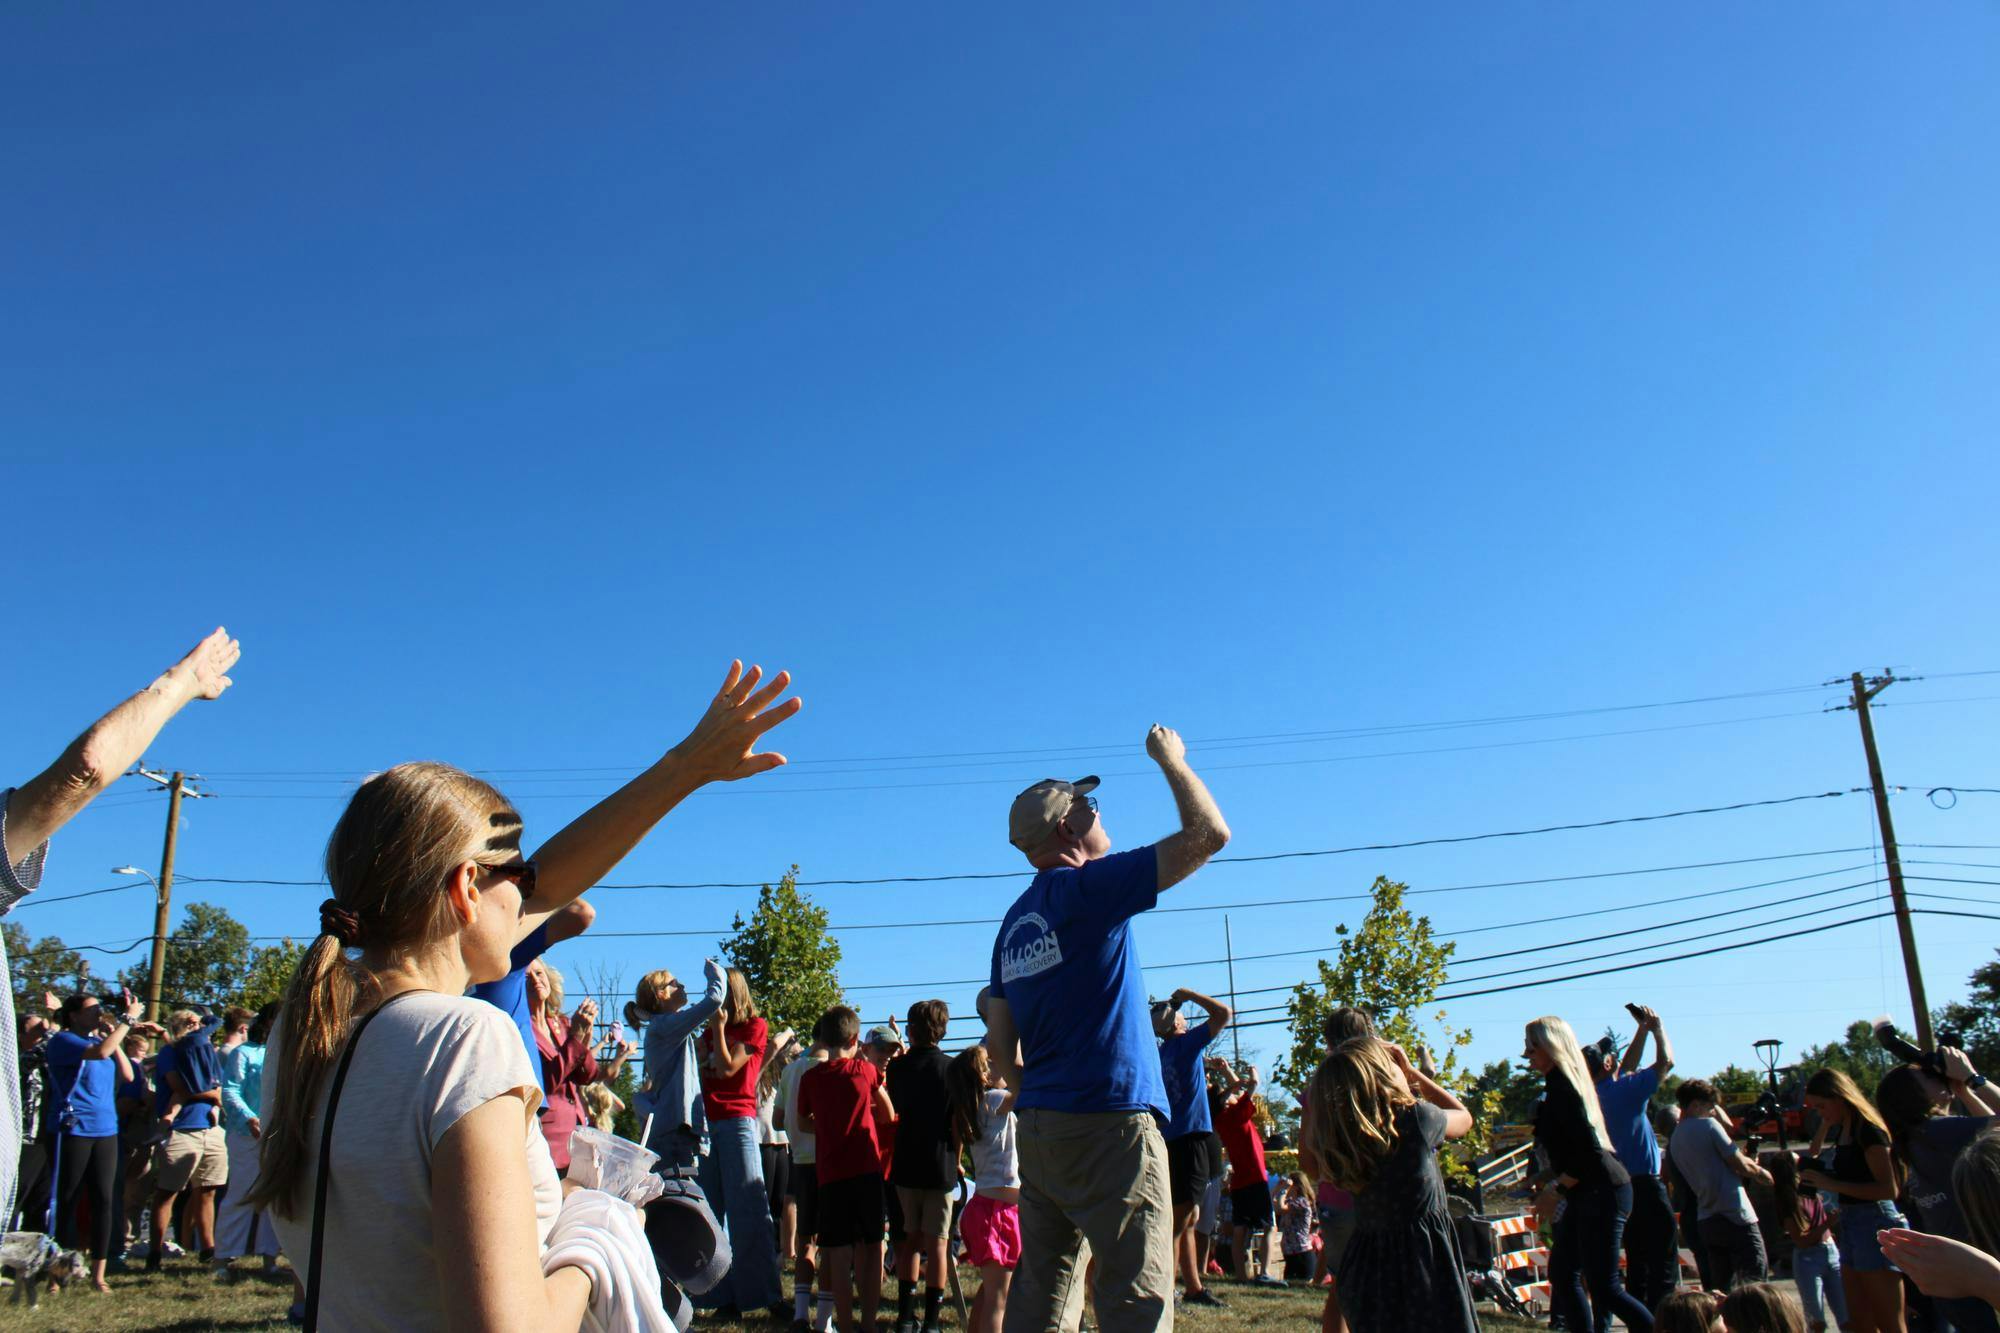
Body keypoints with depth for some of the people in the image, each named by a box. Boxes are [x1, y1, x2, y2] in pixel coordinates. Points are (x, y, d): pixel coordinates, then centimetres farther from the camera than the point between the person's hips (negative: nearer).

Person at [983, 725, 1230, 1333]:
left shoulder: (1013, 923, 14)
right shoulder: (1088, 886, -9)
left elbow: (1001, 1045, 14)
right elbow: (1208, 834, -9)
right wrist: (1170, 759, 4)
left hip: (1037, 1128, 8)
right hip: (1110, 1123, -8)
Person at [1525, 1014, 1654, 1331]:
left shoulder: (1562, 1088, -17)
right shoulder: (1562, 1083, 13)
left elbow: (1589, 1150, -23)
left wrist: (1557, 1188, -15)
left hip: (1601, 1192, -10)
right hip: (1588, 1195, 10)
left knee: (1604, 1287, -8)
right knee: (1562, 1272, 10)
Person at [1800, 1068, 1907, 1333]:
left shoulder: (1869, 1131, -15)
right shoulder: (1842, 1131, 10)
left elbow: (1888, 1189, -22)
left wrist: (1831, 1184, -24)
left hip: (1876, 1224, -9)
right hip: (1851, 1224, 9)